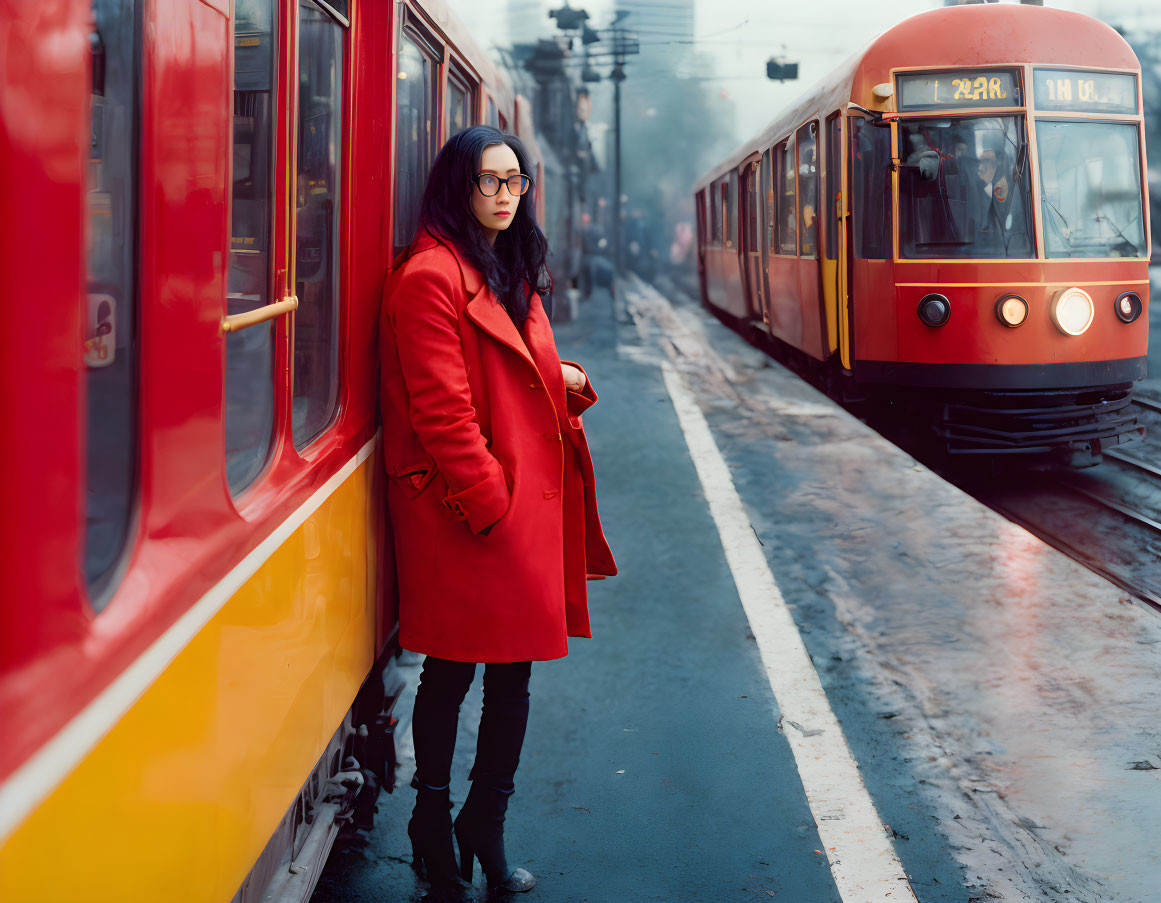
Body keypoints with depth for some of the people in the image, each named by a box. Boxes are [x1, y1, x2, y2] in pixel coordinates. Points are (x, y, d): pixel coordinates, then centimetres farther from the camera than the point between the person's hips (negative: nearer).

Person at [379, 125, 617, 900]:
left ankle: (486, 829, 23)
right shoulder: (430, 277, -13)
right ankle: (435, 826, 19)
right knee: (452, 671, 3)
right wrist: (491, 504, -17)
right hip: (463, 509, -9)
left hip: (528, 499, 9)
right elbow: (442, 410, -17)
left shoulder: (513, 272, 17)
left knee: (514, 668, 11)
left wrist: (568, 378, 3)